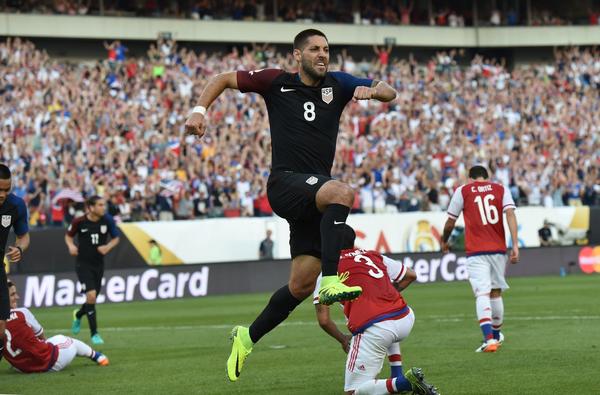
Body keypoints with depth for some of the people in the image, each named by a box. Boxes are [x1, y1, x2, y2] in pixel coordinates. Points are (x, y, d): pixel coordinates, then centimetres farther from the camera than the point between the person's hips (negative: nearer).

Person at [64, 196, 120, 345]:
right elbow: (68, 236, 6)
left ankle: (78, 315, 48)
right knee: (91, 295, -19)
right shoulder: (79, 222, -11)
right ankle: (94, 334, -8)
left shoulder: (107, 220, -6)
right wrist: (71, 245, -14)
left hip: (98, 264, 4)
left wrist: (108, 247, -12)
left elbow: (116, 238, 7)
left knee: (93, 298, 12)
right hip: (83, 264, -4)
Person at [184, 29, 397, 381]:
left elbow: (389, 92, 7)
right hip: (286, 183, -5)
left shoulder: (337, 84, 12)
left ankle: (248, 337, 22)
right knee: (342, 192, -36)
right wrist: (200, 110, -4)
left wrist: (373, 90, -16)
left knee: (302, 285, 3)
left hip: (316, 191, 5)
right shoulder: (276, 82, 4)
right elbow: (224, 79, 12)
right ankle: (331, 280, -43)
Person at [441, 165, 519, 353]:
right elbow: (510, 213, -3)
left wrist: (444, 241, 28)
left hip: (476, 251, -3)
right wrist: (515, 244, -8)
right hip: (498, 248, 3)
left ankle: (489, 339, -28)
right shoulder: (501, 189, 11)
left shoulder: (462, 191, 6)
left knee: (482, 294, -11)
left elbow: (450, 222, 10)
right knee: (496, 292, 18)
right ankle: (496, 335, 34)